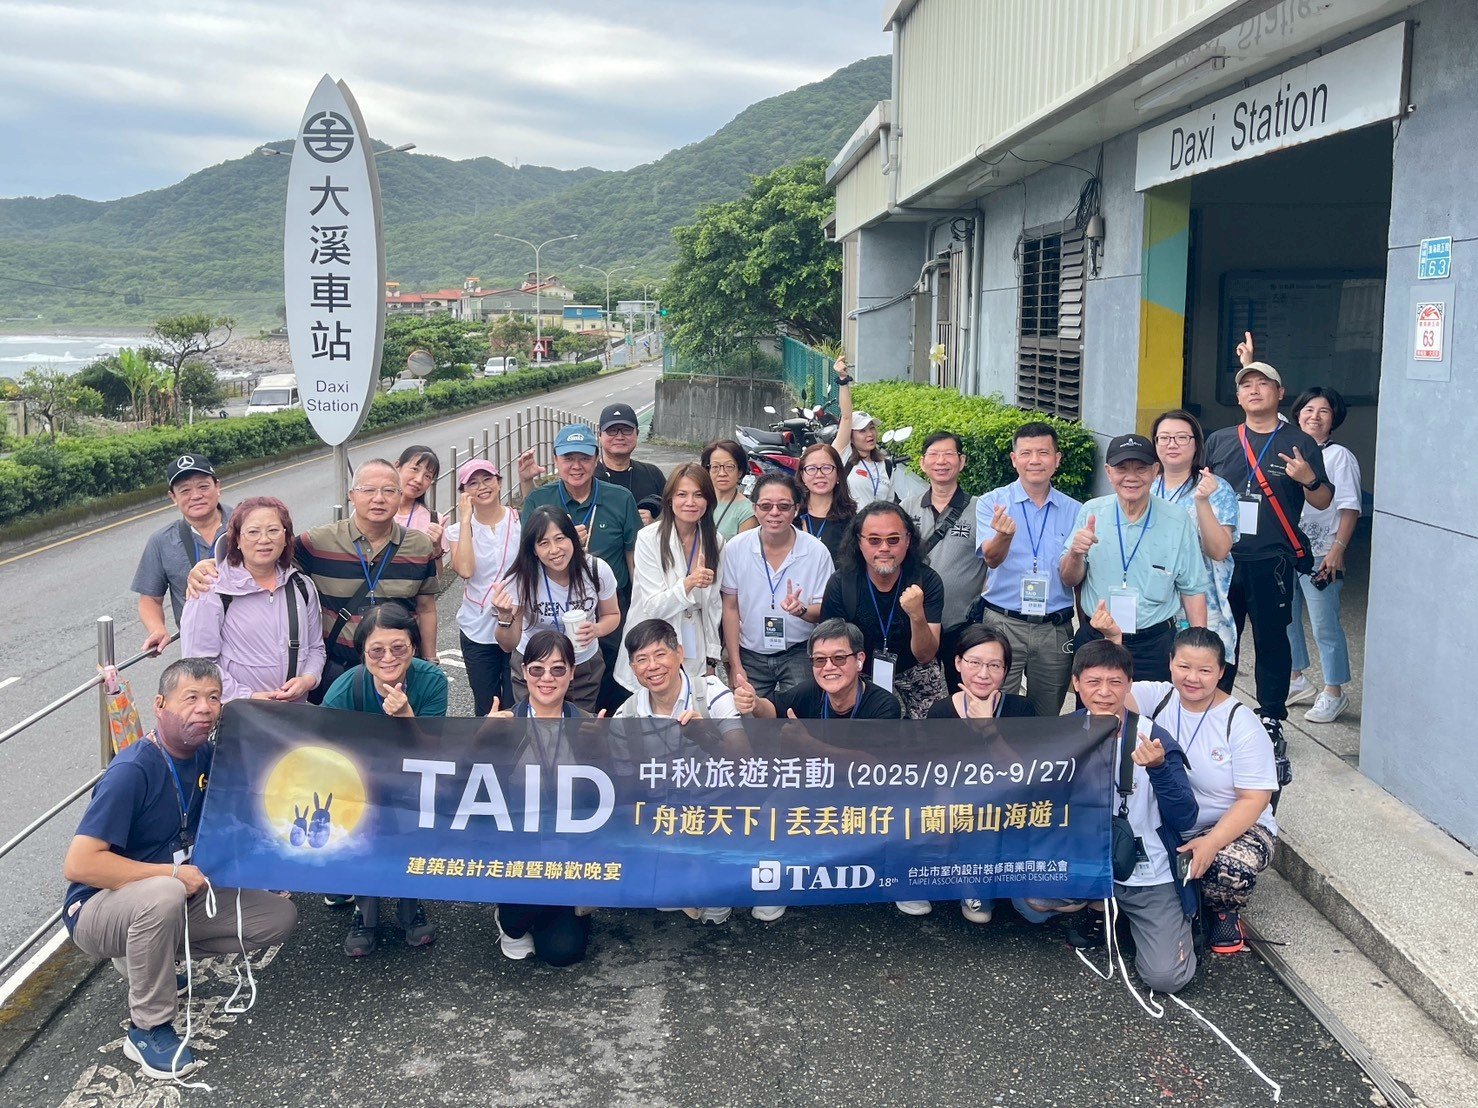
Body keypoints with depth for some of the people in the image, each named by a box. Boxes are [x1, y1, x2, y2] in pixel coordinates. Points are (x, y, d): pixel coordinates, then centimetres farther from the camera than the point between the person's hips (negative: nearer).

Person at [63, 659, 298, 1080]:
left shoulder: (205, 756, -3)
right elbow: (78, 864, -30)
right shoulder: (132, 771, -25)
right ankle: (148, 1029, -19)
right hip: (98, 909, -7)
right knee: (164, 895, -41)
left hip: (179, 897, 7)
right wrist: (172, 874, -27)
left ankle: (150, 955, 8)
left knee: (279, 917, -6)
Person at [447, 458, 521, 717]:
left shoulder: (521, 521, -2)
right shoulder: (460, 529, 1)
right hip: (478, 630, 1)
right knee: (485, 707, 12)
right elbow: (465, 570, -18)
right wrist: (466, 520, -15)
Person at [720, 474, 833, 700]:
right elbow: (731, 608, 2)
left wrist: (801, 610, -26)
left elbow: (825, 612, -3)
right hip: (751, 655, 1)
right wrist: (735, 665, 1)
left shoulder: (816, 552, -9)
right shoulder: (736, 548, -5)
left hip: (799, 654, -1)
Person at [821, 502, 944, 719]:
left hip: (915, 675, 1)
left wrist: (918, 616, -34)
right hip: (863, 678, 0)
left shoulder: (927, 581, -13)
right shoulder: (840, 584, -13)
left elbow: (925, 656, -17)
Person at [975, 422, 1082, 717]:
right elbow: (992, 558, -17)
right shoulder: (992, 503, -1)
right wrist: (1004, 535, -37)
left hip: (1056, 629, 2)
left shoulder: (1074, 511, 6)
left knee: (1048, 719, 12)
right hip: (1003, 624, -2)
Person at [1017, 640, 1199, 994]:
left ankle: (1175, 919, 19)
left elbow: (1185, 820, -16)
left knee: (1167, 978, -16)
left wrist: (1159, 768, -33)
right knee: (1030, 899, -26)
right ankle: (1093, 909, 8)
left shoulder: (1154, 738, -12)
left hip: (1150, 876, -2)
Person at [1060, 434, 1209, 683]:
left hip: (1155, 648, -1)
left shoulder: (1178, 522, -3)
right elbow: (1069, 581, 4)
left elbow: (1192, 590, 3)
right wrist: (1076, 554, -17)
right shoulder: (1090, 513, -1)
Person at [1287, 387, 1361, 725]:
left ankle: (1334, 693, 8)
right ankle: (1296, 680, 30)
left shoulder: (1339, 457, -6)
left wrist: (1338, 550, -16)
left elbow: (1350, 508, -10)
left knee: (1325, 626, -3)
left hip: (1320, 554, -6)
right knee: (1284, 618, 14)